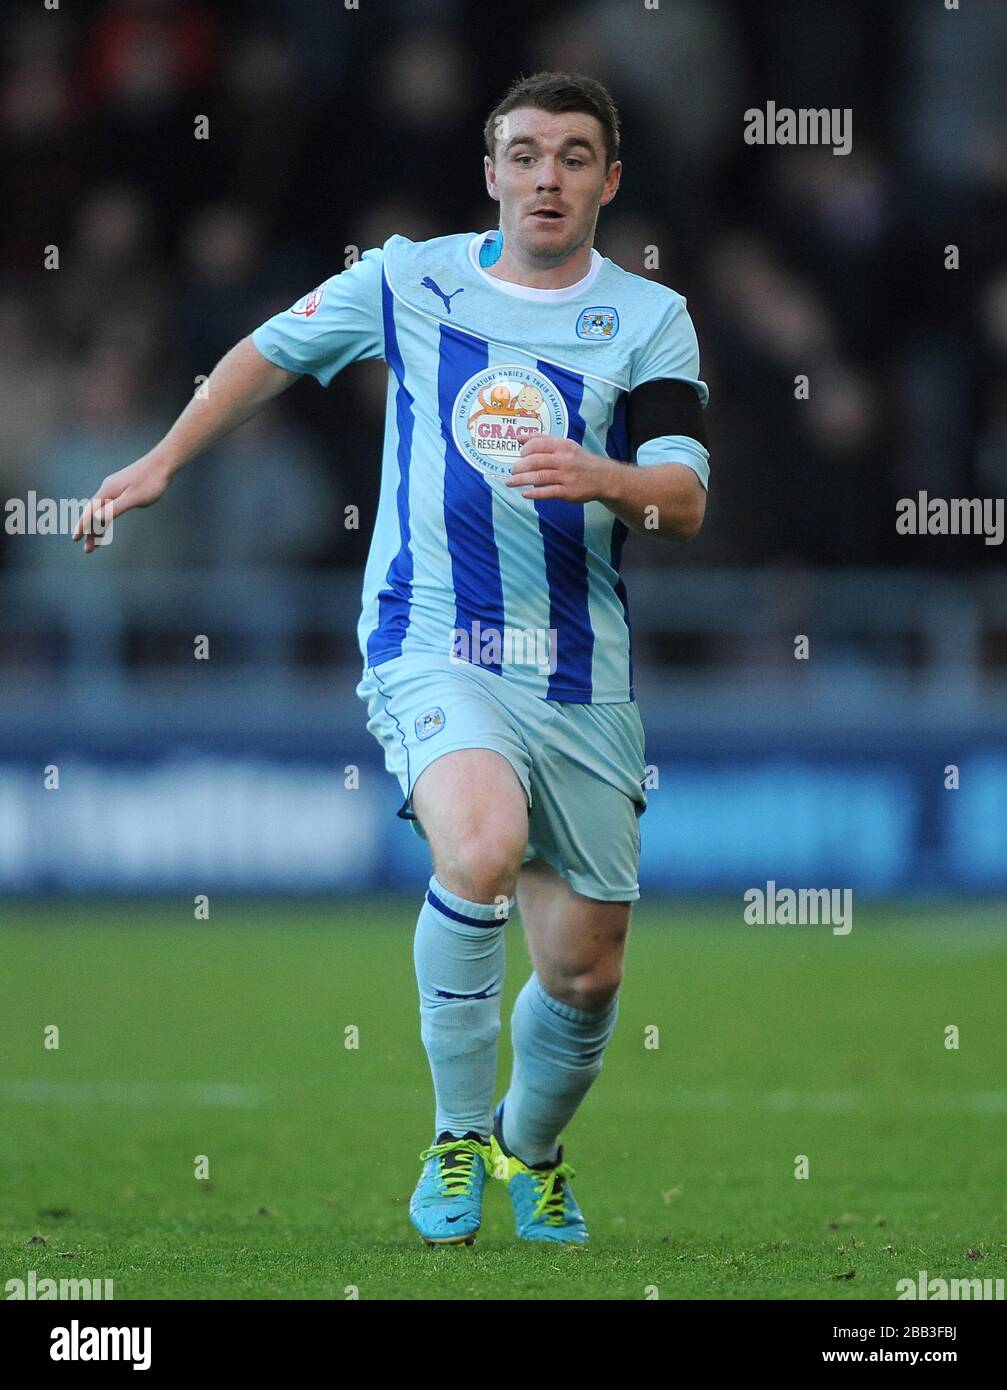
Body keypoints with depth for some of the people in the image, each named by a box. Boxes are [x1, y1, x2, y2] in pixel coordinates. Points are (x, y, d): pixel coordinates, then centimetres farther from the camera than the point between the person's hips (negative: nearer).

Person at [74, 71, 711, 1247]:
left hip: (583, 676, 2)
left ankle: (530, 1151, 38)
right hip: (433, 649, -2)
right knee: (480, 852, -32)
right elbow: (275, 351, 23)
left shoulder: (648, 320, 3)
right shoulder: (409, 282, 5)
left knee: (585, 971, 5)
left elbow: (685, 501, -7)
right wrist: (161, 464, 28)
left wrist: (606, 478, -28)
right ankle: (456, 1138, -14)